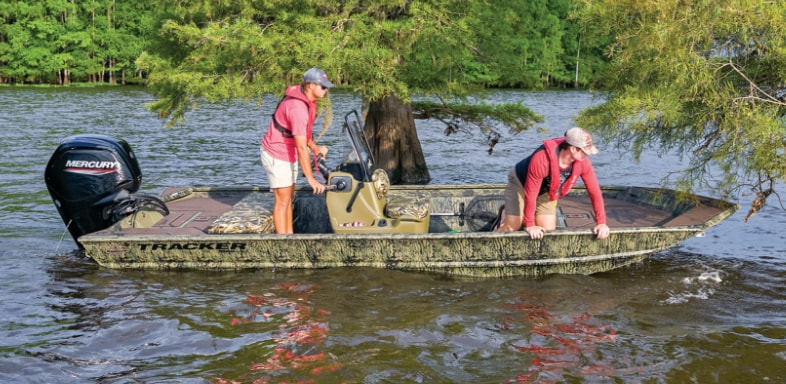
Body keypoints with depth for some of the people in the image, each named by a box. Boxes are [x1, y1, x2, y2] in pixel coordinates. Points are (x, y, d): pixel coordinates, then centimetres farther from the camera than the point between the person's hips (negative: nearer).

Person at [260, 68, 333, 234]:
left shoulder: (308, 99, 0)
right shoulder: (298, 107, -31)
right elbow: (301, 147, -34)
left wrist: (315, 148, -1)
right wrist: (311, 179, -34)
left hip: (288, 153, 10)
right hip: (276, 155, -10)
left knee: (289, 196, 16)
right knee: (282, 200, -3)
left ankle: (289, 235, 27)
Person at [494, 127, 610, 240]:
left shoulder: (582, 162, -25)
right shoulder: (542, 159, -42)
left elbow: (594, 190, -17)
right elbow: (530, 193, -34)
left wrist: (601, 222, -20)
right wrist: (530, 225, -28)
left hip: (546, 191, 5)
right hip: (521, 183, -5)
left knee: (548, 230, -2)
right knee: (512, 227, -10)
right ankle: (506, 215, 25)